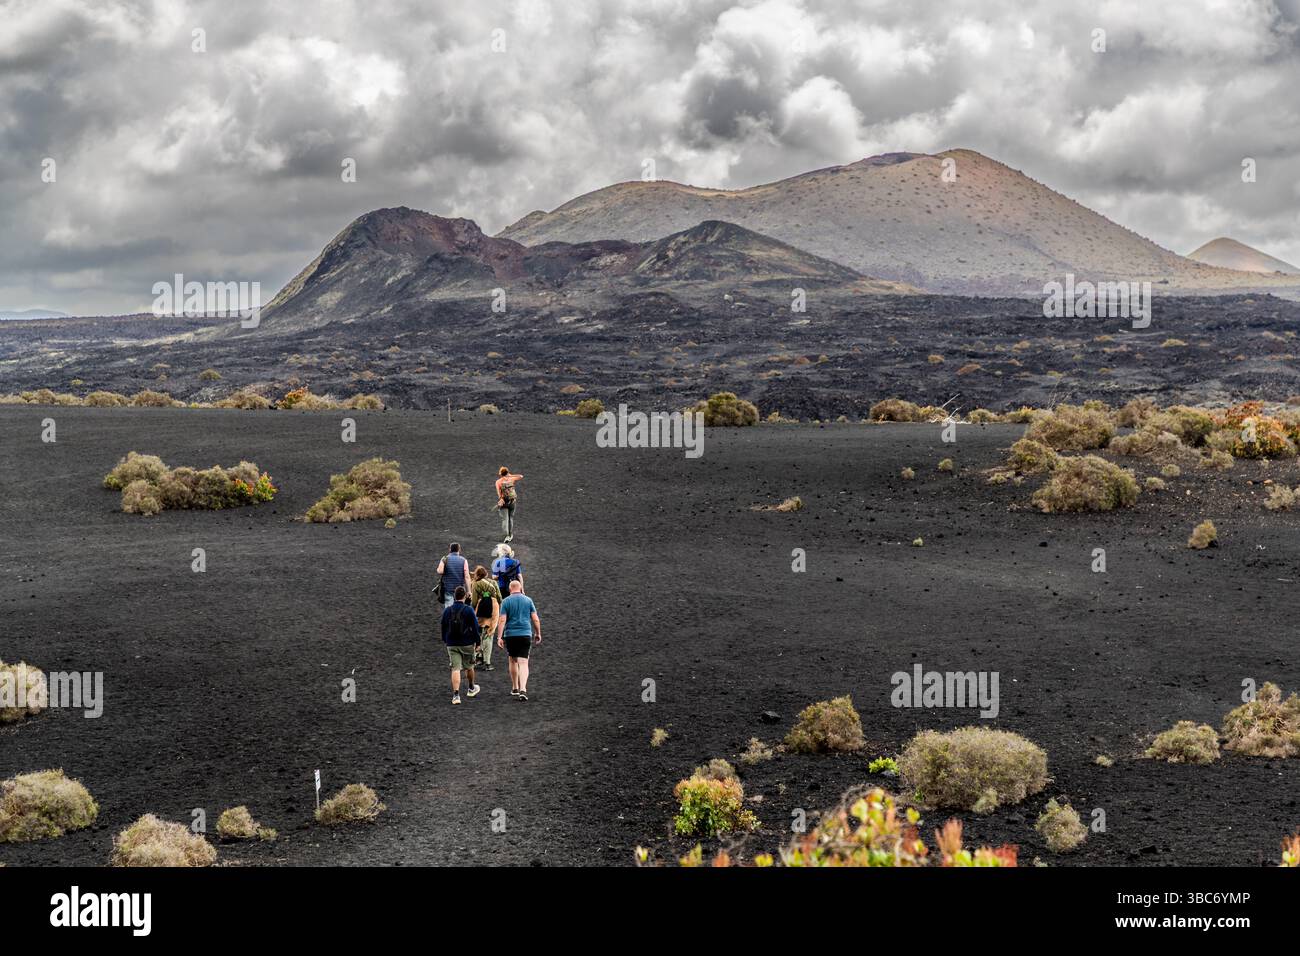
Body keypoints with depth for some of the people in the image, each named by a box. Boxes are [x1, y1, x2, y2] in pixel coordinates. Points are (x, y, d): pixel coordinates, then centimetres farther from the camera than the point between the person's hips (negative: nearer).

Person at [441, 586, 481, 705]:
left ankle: (456, 694, -14)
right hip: (467, 644, -2)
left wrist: (445, 641, 24)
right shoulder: (469, 610, -8)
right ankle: (471, 689, 38)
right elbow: (475, 627, -7)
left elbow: (443, 627, 12)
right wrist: (477, 642, 1)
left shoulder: (447, 611, 3)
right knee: (469, 667, 18)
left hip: (452, 645, 2)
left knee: (455, 669, -2)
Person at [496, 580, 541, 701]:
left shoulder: (506, 602, 0)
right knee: (523, 663, -4)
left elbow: (502, 620, -7)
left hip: (510, 635, 0)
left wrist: (499, 637, -7)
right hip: (526, 635, 0)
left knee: (513, 661, 17)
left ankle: (515, 688, 25)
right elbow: (536, 619, 3)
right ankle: (523, 689, -20)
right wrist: (538, 634, 15)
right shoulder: (528, 600, 4)